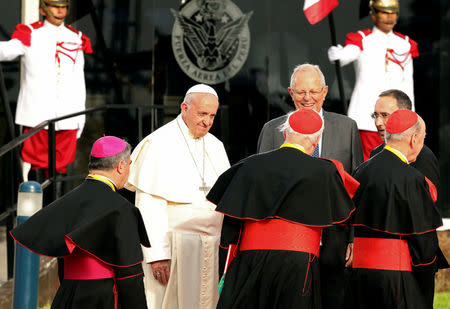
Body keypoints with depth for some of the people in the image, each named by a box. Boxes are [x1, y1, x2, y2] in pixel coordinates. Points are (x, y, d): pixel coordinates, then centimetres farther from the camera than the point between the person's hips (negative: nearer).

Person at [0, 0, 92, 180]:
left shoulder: (76, 39, 13)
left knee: (59, 165, 3)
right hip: (37, 115, -3)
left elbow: (78, 81, 16)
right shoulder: (30, 36, 4)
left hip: (67, 116, 3)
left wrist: (80, 117, 13)